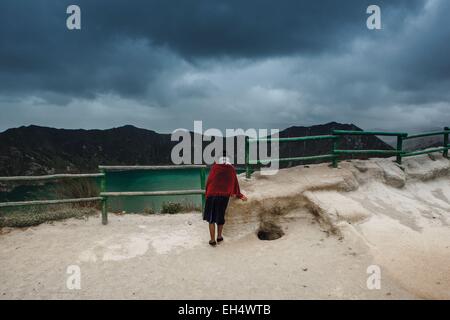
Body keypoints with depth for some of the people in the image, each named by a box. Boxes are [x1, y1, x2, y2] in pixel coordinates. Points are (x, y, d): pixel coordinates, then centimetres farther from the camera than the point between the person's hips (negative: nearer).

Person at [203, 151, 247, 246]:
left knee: (211, 217, 9)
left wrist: (207, 193, 16)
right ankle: (219, 236, 29)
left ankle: (212, 240, 10)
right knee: (220, 216, 21)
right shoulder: (231, 169, 6)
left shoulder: (215, 167, 0)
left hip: (212, 195, -2)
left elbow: (209, 181, 3)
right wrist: (239, 195, 26)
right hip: (225, 196, 2)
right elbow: (235, 183, 13)